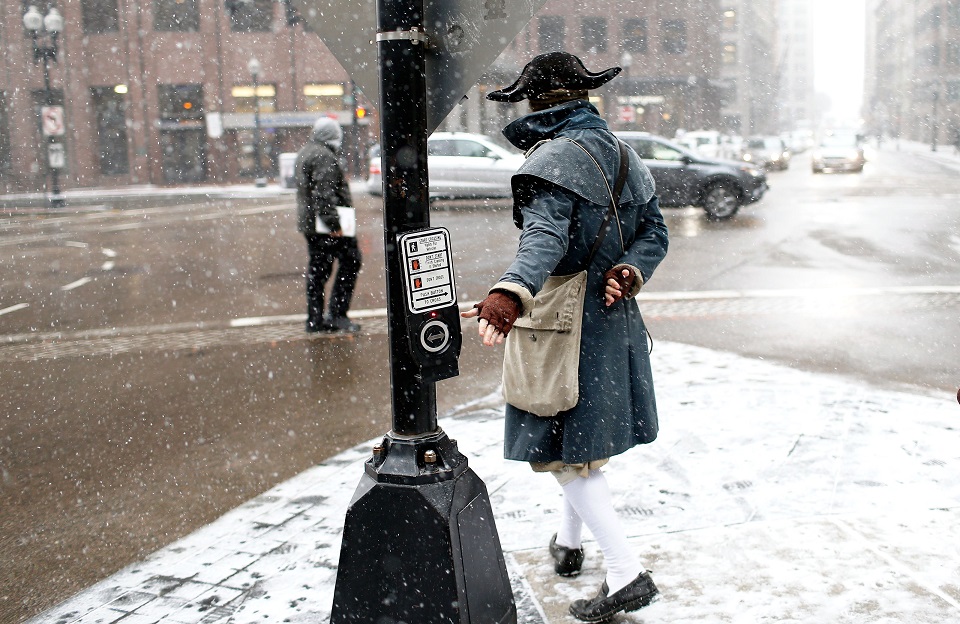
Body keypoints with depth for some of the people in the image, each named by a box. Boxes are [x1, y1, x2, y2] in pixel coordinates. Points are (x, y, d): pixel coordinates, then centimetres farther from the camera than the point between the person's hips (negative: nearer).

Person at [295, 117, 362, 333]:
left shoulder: (304, 154, 19)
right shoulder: (325, 157, -15)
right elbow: (324, 194, -23)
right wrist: (333, 223, -24)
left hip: (309, 224, 10)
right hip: (326, 226, -10)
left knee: (317, 270, 12)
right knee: (350, 261, -2)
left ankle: (315, 320, 14)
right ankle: (337, 314, -4)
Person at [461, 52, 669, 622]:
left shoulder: (555, 158, -17)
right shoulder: (620, 152, 11)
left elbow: (546, 236, -35)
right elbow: (654, 232, 9)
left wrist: (510, 294, -49)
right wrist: (626, 274, -7)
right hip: (614, 317, 9)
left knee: (567, 449, -2)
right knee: (582, 440, 21)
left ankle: (628, 573, -4)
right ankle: (569, 542, 38)